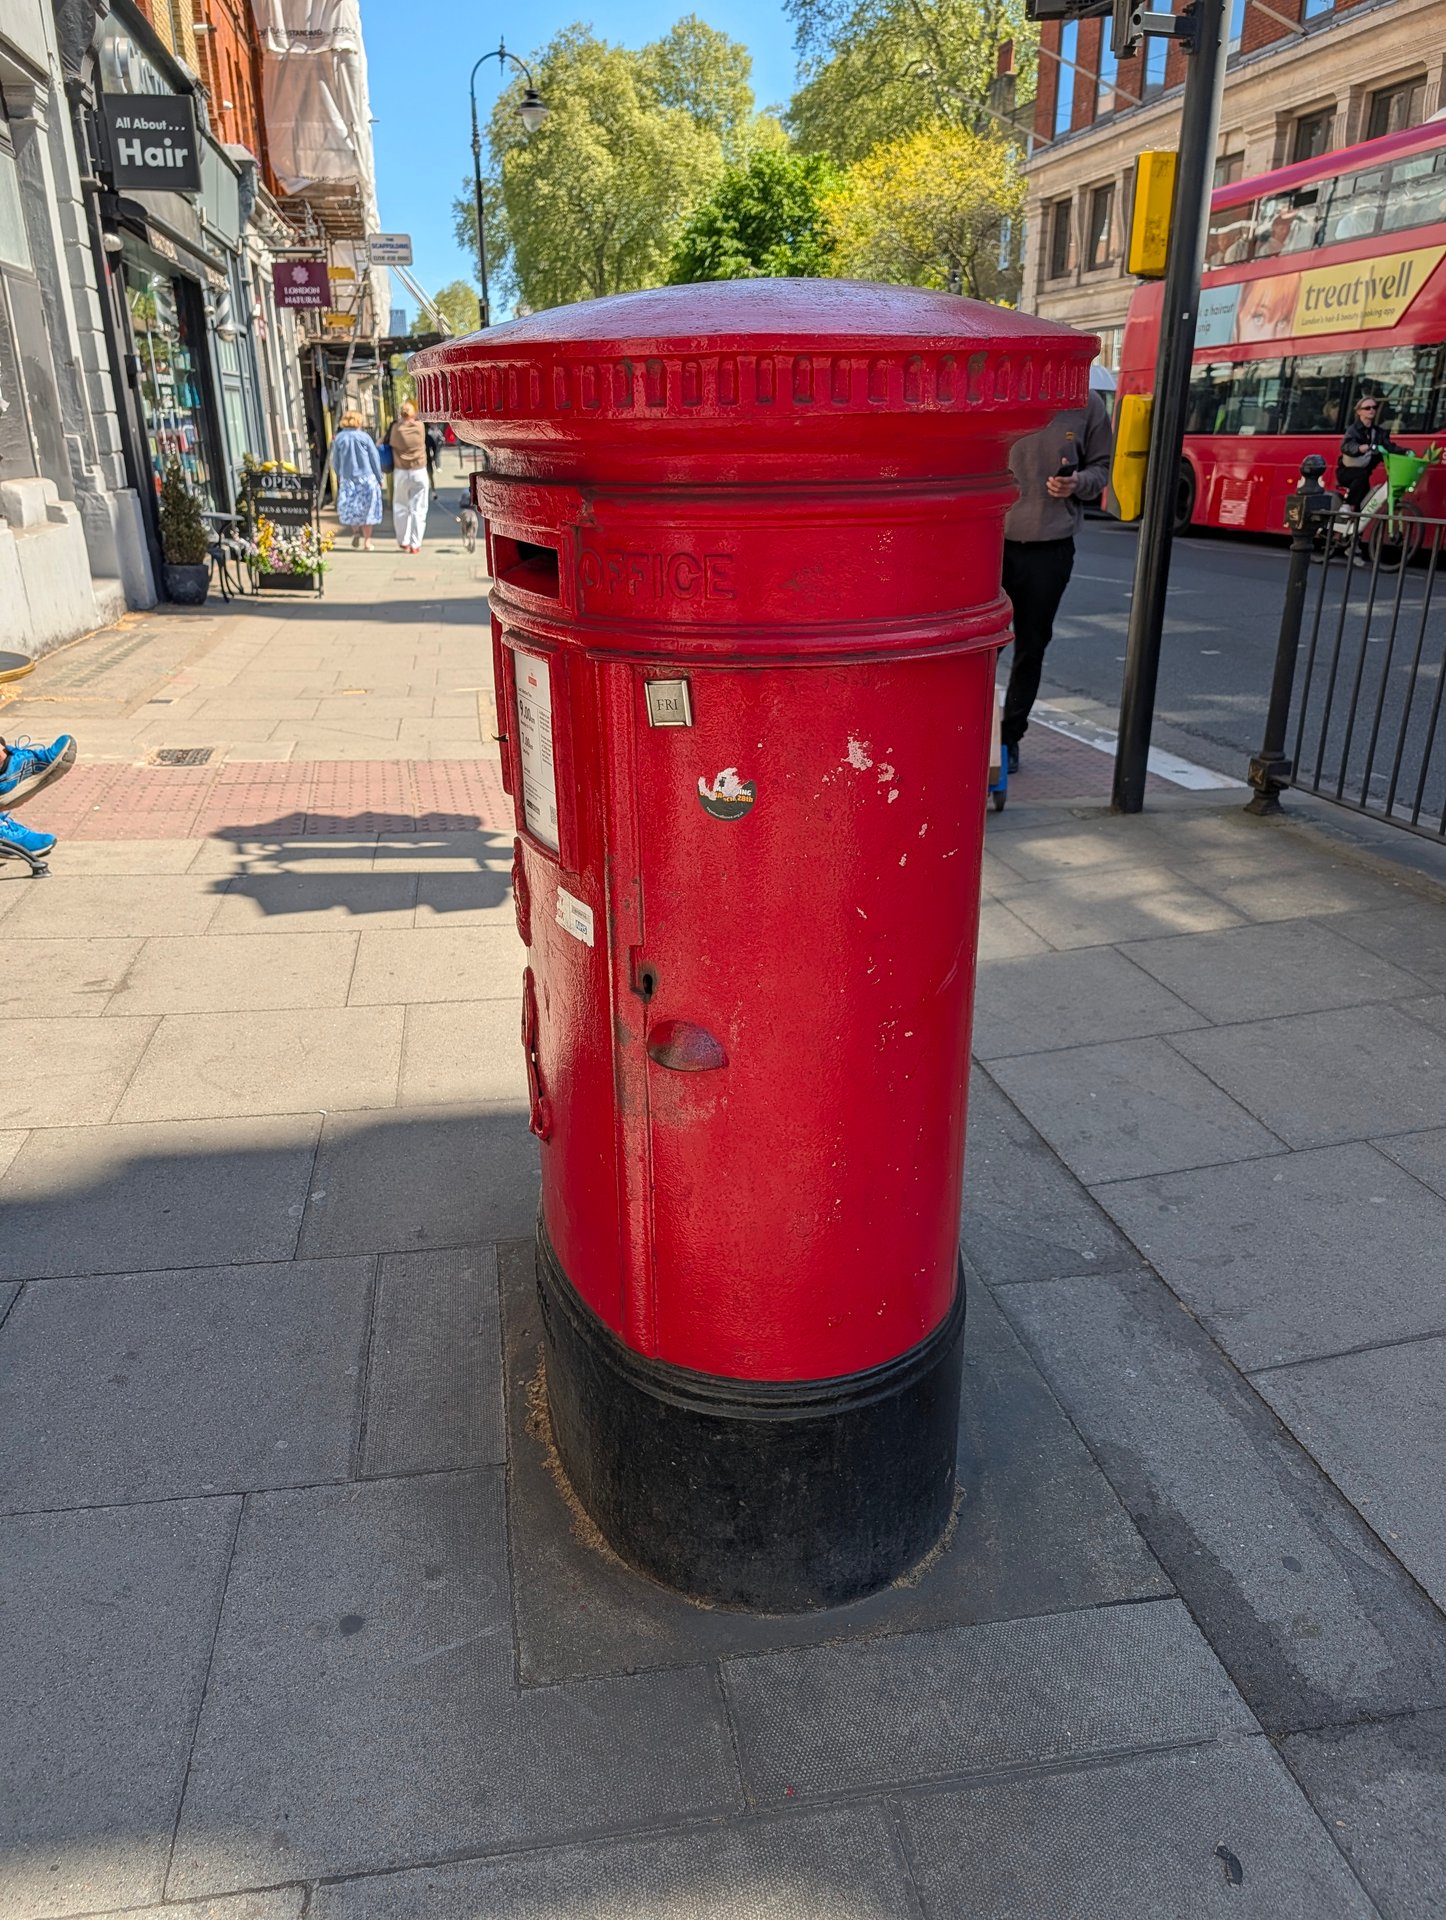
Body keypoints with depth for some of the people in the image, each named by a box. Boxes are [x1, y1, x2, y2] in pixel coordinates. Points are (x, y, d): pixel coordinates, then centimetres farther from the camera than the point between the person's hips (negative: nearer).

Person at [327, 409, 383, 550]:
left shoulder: (339, 438, 0)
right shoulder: (365, 437, -5)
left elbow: (335, 461, 6)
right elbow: (375, 458, -3)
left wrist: (339, 476, 22)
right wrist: (379, 478, 7)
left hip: (347, 479, 1)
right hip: (367, 477, -1)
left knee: (349, 508, 15)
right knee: (367, 509, 5)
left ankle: (355, 530, -7)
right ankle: (367, 541, 4)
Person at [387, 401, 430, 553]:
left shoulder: (396, 428, -8)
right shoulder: (420, 426, -5)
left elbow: (390, 443, 3)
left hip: (401, 473, 0)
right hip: (419, 472, 0)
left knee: (400, 508, 15)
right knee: (418, 510, 4)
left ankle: (403, 542, 17)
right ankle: (415, 545, 2)